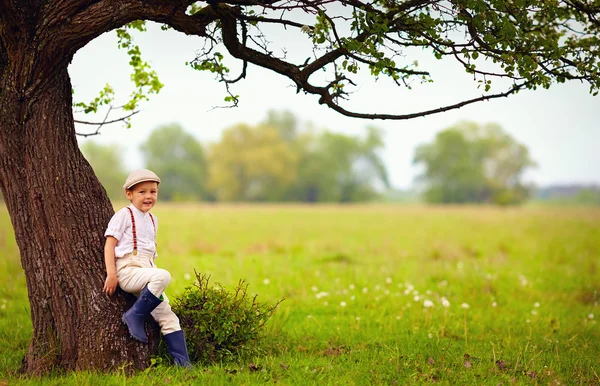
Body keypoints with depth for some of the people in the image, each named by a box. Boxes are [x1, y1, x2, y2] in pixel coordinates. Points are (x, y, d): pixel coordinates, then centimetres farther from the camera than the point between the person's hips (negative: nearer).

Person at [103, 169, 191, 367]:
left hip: (146, 272, 8)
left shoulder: (153, 220, 21)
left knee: (168, 316, 0)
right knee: (163, 276, -35)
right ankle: (135, 316, -22)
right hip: (128, 271, -8)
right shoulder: (124, 215, -1)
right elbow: (110, 244, -7)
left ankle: (181, 360, 1)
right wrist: (111, 273, -17)